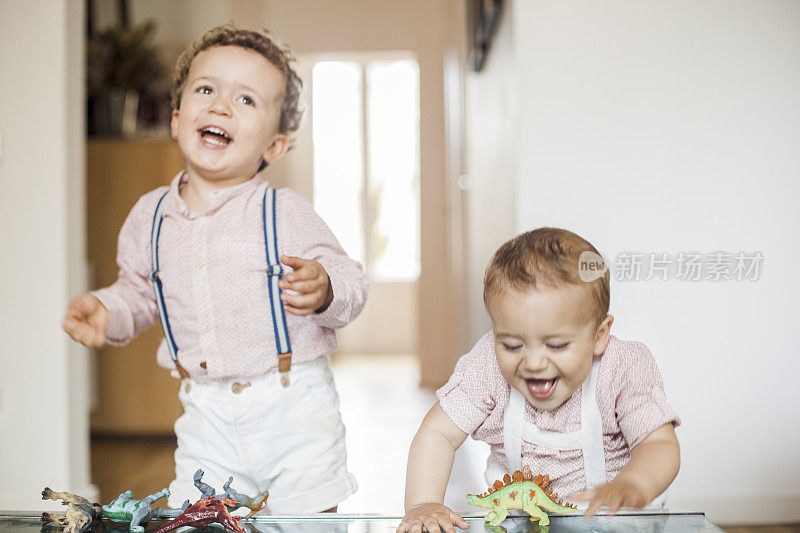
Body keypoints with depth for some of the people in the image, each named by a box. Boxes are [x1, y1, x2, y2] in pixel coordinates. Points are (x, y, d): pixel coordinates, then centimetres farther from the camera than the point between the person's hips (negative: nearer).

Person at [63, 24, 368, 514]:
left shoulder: (284, 211, -9)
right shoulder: (151, 216, 4)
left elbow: (352, 282, -6)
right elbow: (140, 291, 19)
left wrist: (323, 291, -27)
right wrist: (107, 309, -1)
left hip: (293, 406, -3)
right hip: (208, 416, 3)